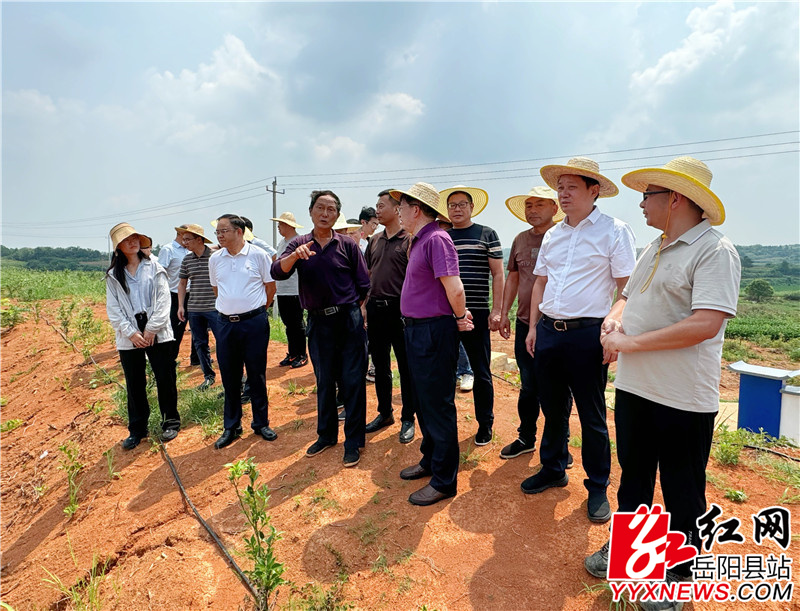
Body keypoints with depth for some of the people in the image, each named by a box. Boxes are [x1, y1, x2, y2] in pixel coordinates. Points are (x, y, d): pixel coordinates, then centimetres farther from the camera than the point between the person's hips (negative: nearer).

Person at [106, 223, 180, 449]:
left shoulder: (154, 268, 4)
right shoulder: (113, 276, 8)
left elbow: (163, 301, -3)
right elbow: (113, 309, 3)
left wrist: (151, 329, -11)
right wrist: (131, 332, -9)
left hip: (158, 334, -1)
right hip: (129, 337, 2)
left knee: (165, 379, 3)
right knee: (134, 384, 9)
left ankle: (170, 422, 19)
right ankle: (137, 429, 22)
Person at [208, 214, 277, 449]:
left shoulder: (258, 255, -5)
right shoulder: (215, 259, 6)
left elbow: (271, 286, 3)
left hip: (254, 322, -3)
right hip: (225, 324, 4)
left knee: (257, 375, 6)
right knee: (229, 377, 10)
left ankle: (261, 423, 22)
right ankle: (231, 427, 24)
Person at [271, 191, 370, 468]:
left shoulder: (347, 245, 0)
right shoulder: (298, 244, 5)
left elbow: (364, 284, 2)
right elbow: (277, 272, -12)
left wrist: (354, 313, 0)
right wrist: (296, 255, -29)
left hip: (349, 319, -2)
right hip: (318, 322, 2)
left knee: (352, 381, 2)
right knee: (324, 381, 14)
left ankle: (354, 440, 14)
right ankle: (326, 435, 30)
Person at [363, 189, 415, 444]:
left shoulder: (409, 239, -6)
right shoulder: (375, 241, 13)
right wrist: (364, 306, 11)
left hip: (399, 310, -6)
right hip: (375, 309, 7)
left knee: (406, 368, 4)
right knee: (380, 366, 15)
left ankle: (408, 419, 18)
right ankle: (384, 413, 31)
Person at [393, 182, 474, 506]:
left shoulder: (436, 239, -18)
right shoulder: (418, 241, 13)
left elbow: (454, 288, -25)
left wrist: (459, 317, -8)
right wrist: (458, 316, 16)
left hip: (434, 331, -10)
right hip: (416, 330, 10)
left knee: (438, 406, 1)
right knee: (423, 402, 20)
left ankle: (444, 481, 15)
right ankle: (430, 461, 38)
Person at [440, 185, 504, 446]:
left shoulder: (487, 234, 4)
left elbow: (498, 274, 1)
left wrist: (496, 311, -6)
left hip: (476, 314, -3)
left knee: (481, 373, 6)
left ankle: (485, 425, 21)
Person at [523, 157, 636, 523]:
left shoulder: (614, 231, -4)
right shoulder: (552, 235, 13)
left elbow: (626, 287, -7)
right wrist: (533, 327, 12)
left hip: (587, 334, -5)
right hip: (548, 331, 6)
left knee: (592, 416, 6)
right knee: (553, 408, 16)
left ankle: (598, 487, 24)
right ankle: (553, 470, 34)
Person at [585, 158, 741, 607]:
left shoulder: (715, 250, -15)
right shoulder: (655, 249, 11)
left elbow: (705, 324, -26)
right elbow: (629, 296, 20)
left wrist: (630, 342, -21)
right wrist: (614, 318, -3)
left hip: (683, 401, -7)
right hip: (634, 388, 8)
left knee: (682, 494, 13)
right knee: (633, 477, 22)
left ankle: (679, 574, 34)